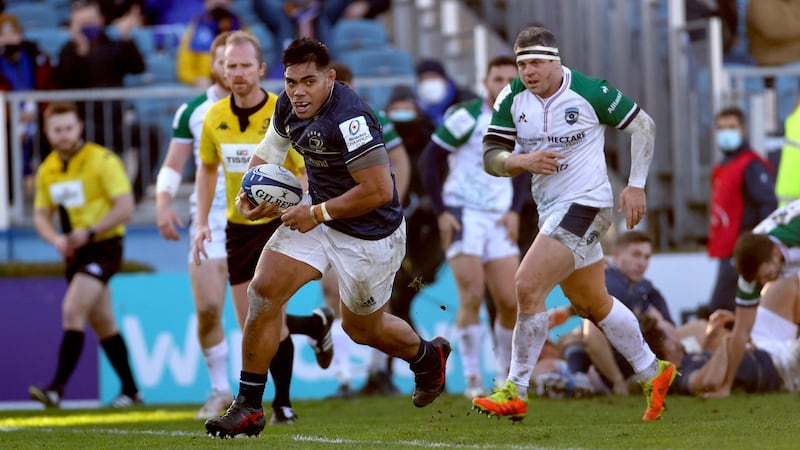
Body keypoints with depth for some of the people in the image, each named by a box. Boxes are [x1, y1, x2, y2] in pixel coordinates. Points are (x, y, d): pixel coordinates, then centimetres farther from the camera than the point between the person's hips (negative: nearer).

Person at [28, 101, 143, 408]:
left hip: (103, 247, -7)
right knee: (102, 323, 11)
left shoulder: (101, 160, -11)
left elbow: (125, 207, -15)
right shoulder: (47, 170, 8)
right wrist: (56, 239, -7)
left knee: (72, 310, -19)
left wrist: (89, 232, -22)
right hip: (75, 253, 7)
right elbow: (41, 213, 14)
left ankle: (57, 388, -23)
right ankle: (130, 391, 21)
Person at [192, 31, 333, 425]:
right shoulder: (214, 118, 0)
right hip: (238, 226, 5)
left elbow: (308, 174, -13)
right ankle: (316, 324, 33)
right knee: (250, 327, 4)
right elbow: (207, 169, 15)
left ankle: (282, 404, 3)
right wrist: (202, 223, 8)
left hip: (281, 222, -5)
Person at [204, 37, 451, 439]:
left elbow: (379, 190, -31)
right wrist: (249, 194, -4)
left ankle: (428, 356, 49)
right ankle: (248, 409, -2)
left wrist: (318, 214, -23)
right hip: (319, 216, 7)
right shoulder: (288, 108, -5)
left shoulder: (349, 119, -31)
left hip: (369, 235, -7)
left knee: (362, 329, 14)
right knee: (264, 290, -10)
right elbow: (269, 152, 15)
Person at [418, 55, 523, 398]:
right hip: (463, 215, -5)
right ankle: (472, 380, -5)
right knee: (471, 297, -13)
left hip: (499, 219, 5)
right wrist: (441, 211, -12)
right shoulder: (466, 117, -9)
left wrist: (514, 211, 4)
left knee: (510, 302, 0)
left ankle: (506, 376, 16)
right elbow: (428, 161, -6)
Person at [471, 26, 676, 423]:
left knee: (528, 286, -19)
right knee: (593, 304, 18)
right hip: (550, 208, 7)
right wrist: (523, 161, -19)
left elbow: (643, 125, -1)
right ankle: (652, 372, 36)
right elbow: (491, 157, 2)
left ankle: (515, 393, -12)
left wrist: (636, 185, -4)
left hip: (584, 205, -7)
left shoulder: (590, 93, -14)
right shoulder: (511, 99, -1)